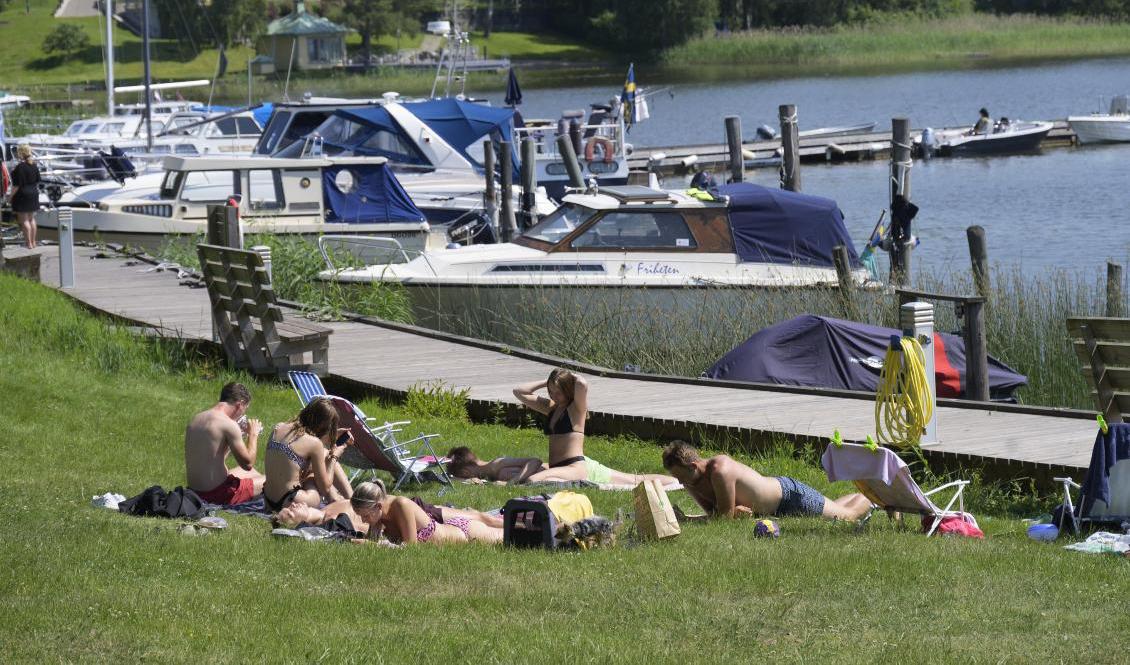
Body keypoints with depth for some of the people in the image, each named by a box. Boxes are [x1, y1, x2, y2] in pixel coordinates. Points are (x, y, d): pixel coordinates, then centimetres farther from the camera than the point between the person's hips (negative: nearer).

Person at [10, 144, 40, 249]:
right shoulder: (34, 165, 4)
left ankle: (29, 243, -2)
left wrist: (11, 196, -10)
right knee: (31, 219, 16)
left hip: (22, 194, -7)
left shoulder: (20, 167, -19)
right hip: (33, 193, 7)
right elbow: (37, 182, 11)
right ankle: (33, 242, 21)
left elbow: (17, 185, -19)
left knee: (24, 220, -2)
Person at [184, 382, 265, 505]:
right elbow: (247, 464, -13)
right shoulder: (228, 424, -19)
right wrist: (253, 434, 2)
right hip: (217, 494, -9)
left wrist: (239, 434, 20)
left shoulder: (195, 419, 8)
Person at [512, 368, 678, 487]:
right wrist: (546, 383, 11)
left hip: (577, 466, -10)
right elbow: (519, 392, 20)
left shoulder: (576, 408, -7)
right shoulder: (550, 407, 16)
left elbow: (582, 384, -29)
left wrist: (573, 377, -6)